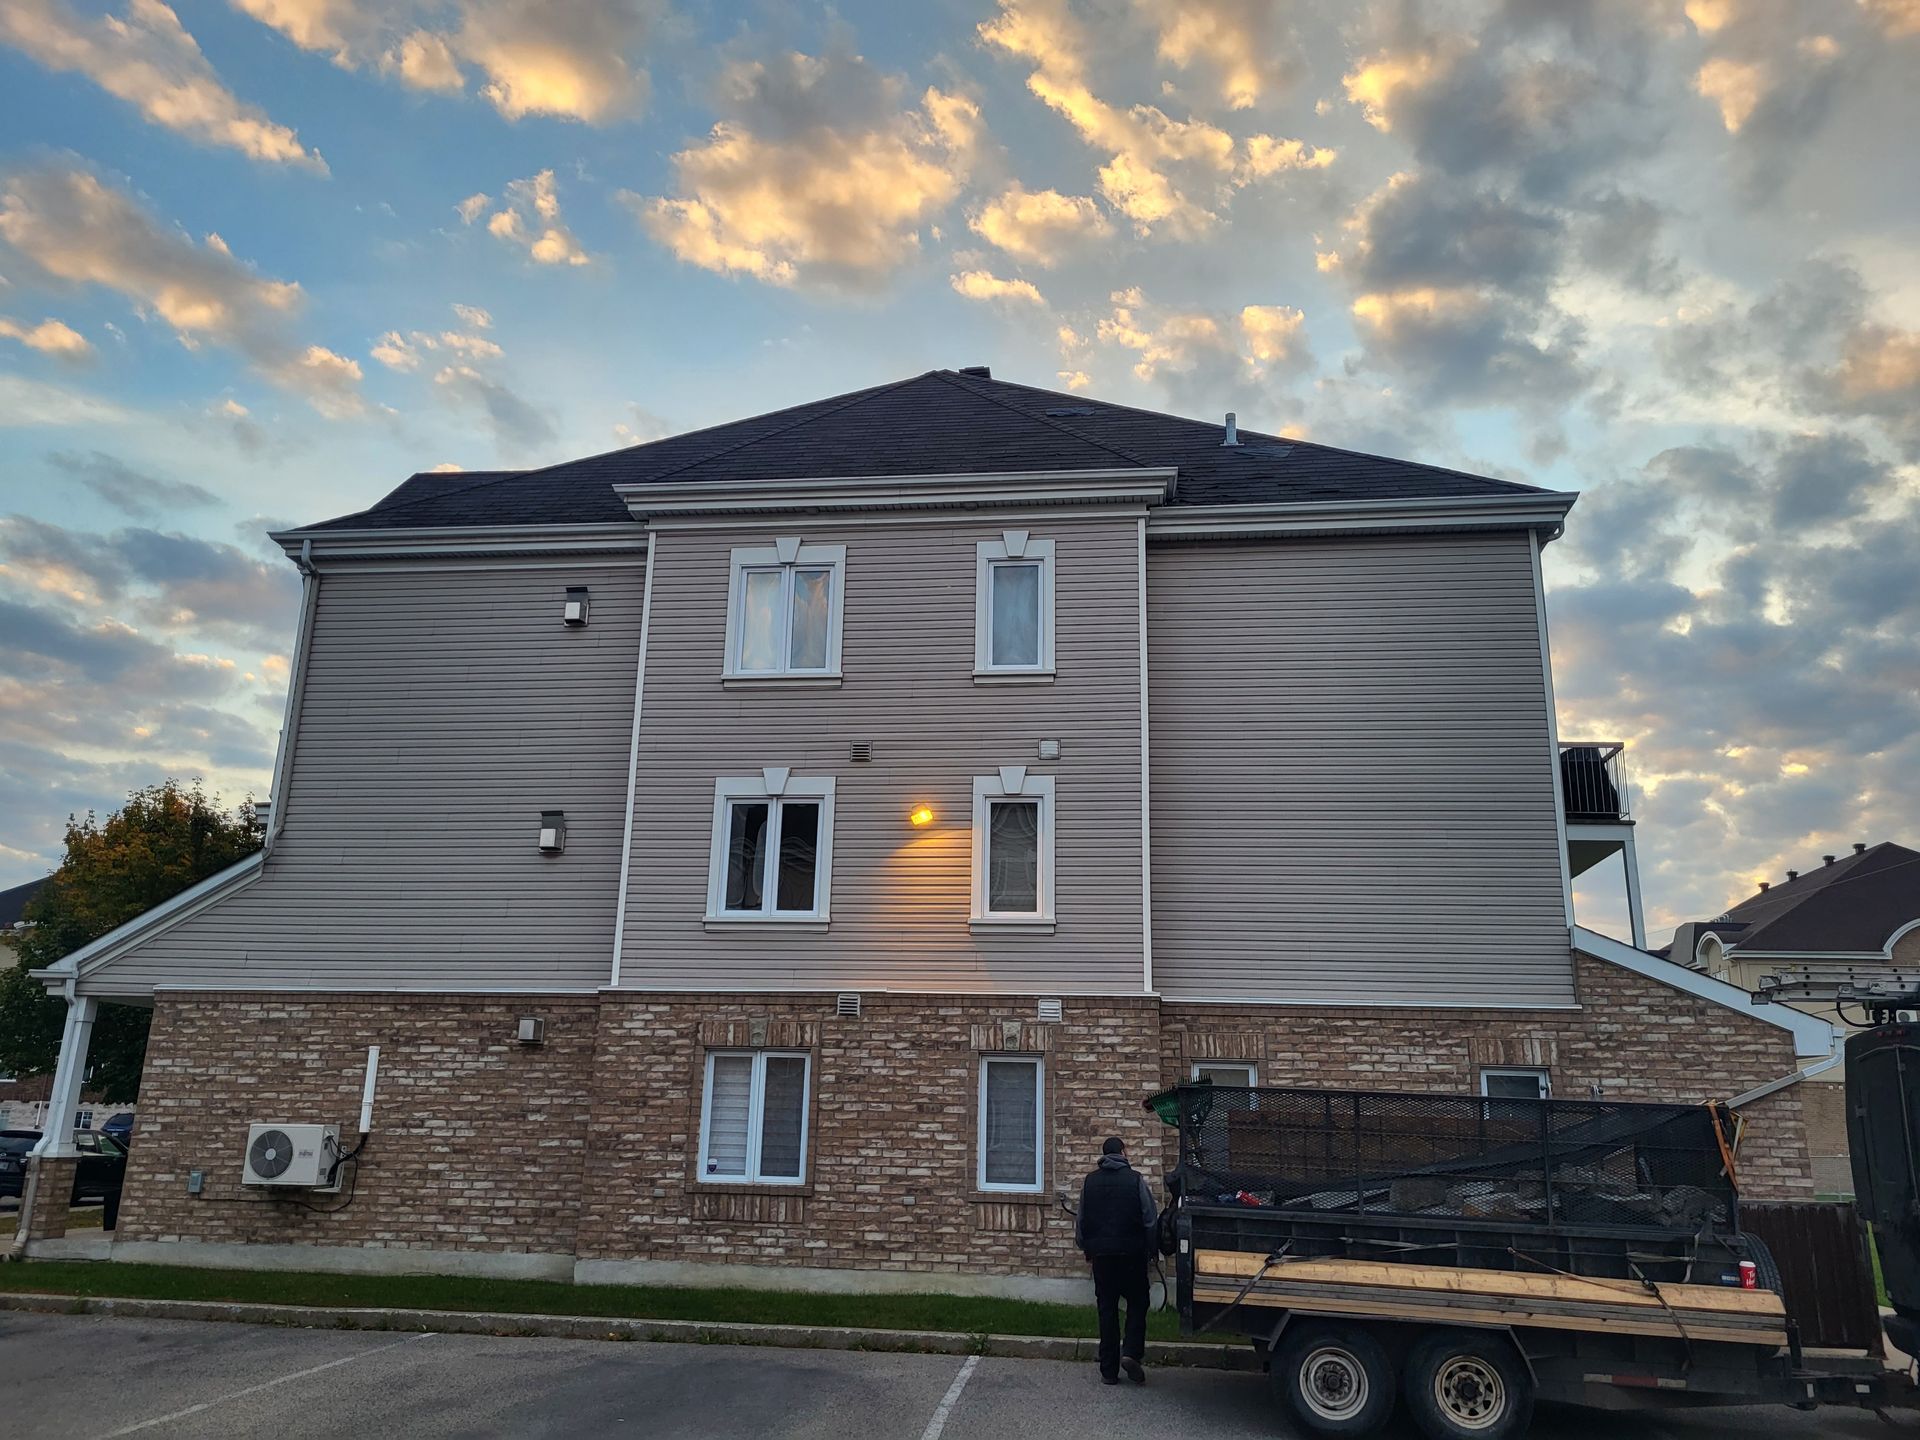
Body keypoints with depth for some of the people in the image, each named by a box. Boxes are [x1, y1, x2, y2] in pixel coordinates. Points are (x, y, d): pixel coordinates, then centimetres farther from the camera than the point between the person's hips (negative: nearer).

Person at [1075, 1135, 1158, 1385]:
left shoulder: (1090, 1182, 4)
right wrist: (1150, 1251, 7)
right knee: (1137, 1303, 11)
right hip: (1132, 1253, -3)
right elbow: (1151, 1219, -4)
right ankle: (1131, 1352, -8)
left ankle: (1109, 1370, 9)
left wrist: (1086, 1250, 22)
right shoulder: (1136, 1179, -5)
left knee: (1107, 1309, 9)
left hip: (1101, 1254, 3)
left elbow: (1081, 1221, 10)